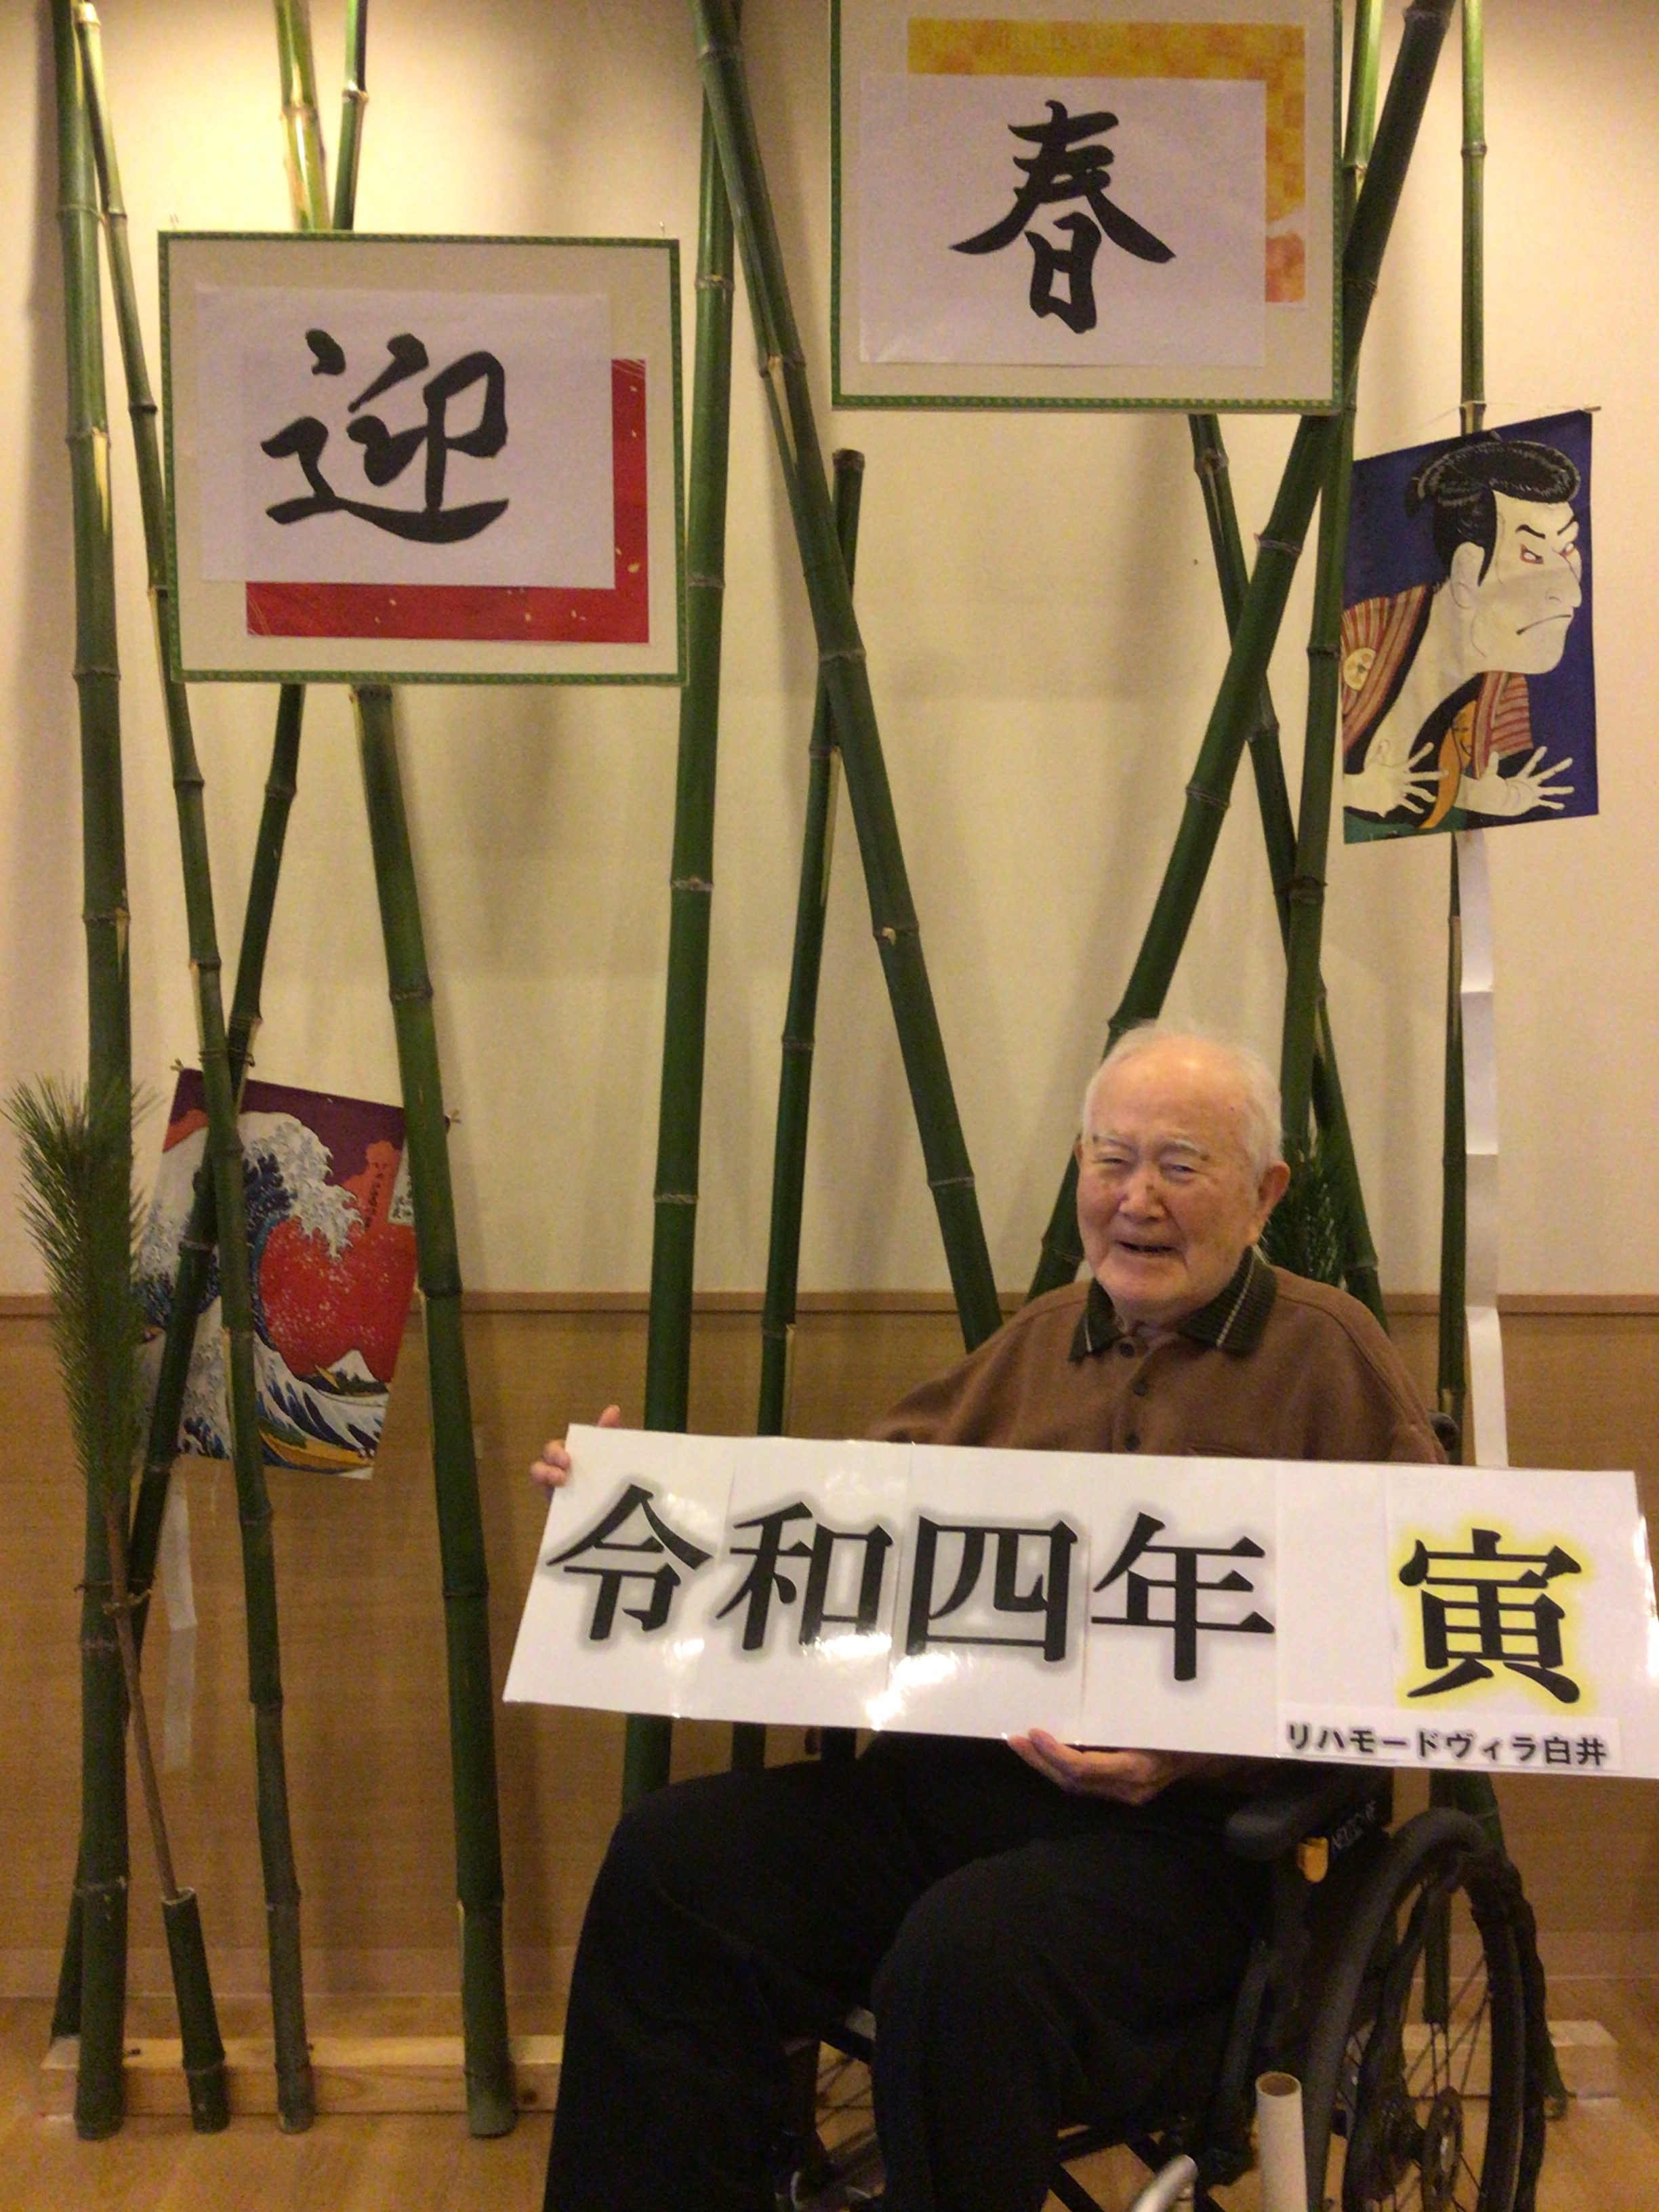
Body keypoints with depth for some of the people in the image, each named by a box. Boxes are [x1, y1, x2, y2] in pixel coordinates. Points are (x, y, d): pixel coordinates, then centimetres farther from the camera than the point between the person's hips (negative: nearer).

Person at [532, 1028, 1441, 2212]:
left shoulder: (1326, 1352, 2)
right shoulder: (1041, 1340, 21)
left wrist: (1196, 1748, -20)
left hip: (1196, 1822, -5)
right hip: (953, 1779, 6)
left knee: (967, 1952, -34)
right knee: (675, 1854, -15)